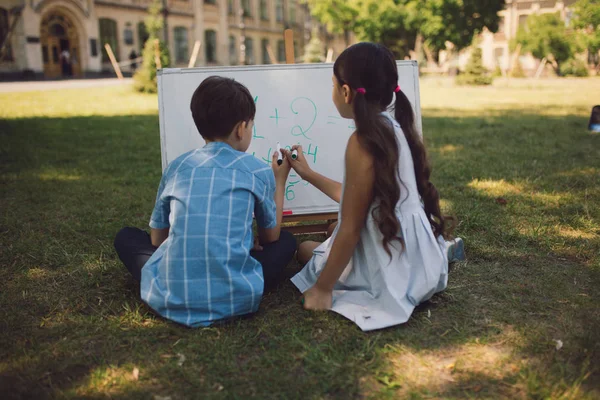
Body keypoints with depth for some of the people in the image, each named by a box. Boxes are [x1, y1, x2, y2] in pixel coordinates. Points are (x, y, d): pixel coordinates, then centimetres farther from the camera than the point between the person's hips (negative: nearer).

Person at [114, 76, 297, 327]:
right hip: (235, 297, -1)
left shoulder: (176, 167, 11)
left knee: (125, 237, 29)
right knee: (286, 241, 25)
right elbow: (271, 236, 20)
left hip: (168, 298, 2)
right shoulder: (259, 171, 5)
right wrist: (279, 180, 32)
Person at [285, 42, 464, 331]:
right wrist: (308, 175, 24)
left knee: (304, 250, 18)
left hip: (388, 270, -7)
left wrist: (323, 289, -11)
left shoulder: (363, 141, -22)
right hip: (417, 257, 7)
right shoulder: (397, 128, 5)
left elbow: (351, 229, -20)